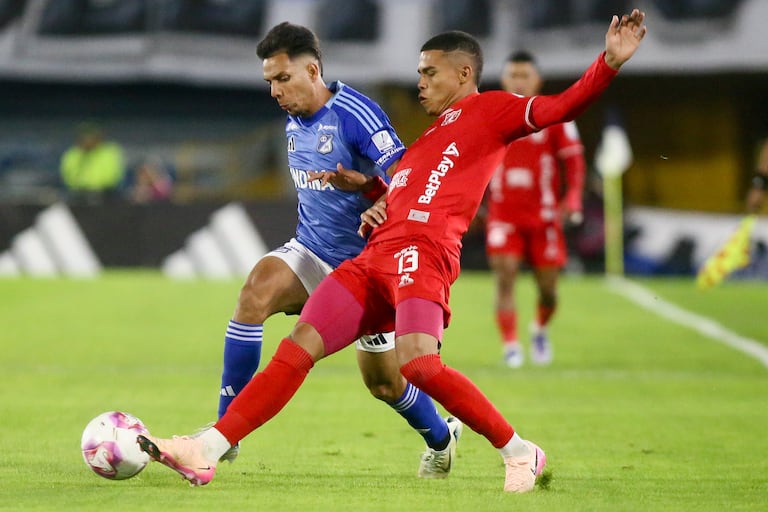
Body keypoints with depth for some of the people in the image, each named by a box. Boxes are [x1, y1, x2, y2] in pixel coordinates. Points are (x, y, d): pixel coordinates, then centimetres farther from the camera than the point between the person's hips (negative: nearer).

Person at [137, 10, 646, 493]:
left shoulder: (488, 110, 9)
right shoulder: (430, 137, 33)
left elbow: (559, 107, -4)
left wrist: (610, 62, -19)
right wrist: (375, 209, 17)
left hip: (422, 254, -8)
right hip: (374, 257, 8)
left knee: (418, 363, -28)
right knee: (296, 350, -1)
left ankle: (520, 453, -12)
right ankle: (207, 450, -3)